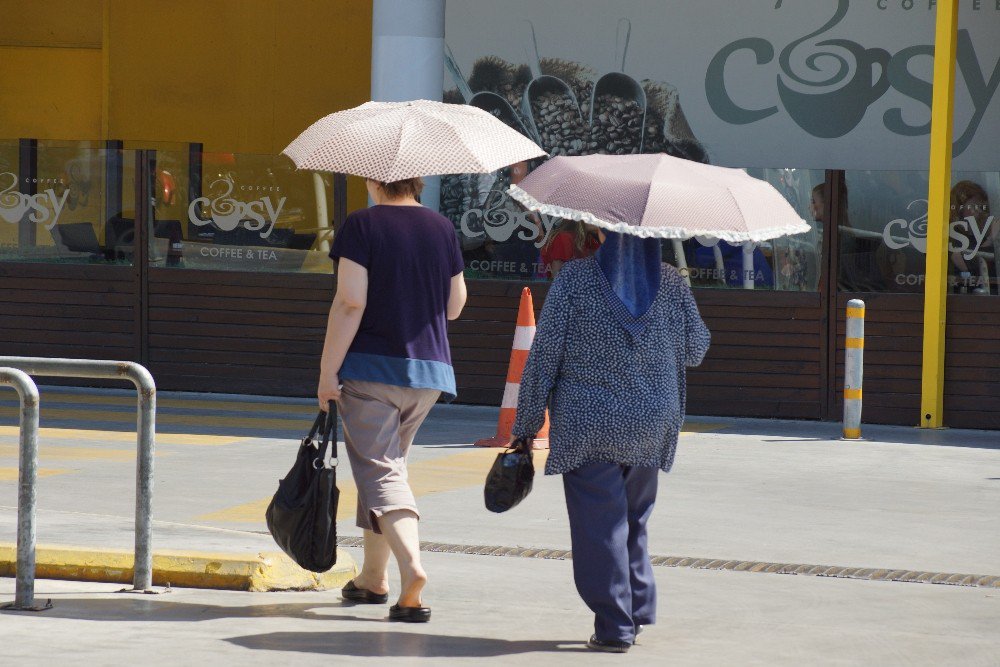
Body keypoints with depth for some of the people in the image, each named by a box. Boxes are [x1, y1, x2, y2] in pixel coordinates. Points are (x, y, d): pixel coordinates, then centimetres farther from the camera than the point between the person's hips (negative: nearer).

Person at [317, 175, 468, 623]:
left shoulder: (362, 226, -9)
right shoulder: (442, 229, 6)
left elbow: (350, 303, -16)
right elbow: (455, 306, 11)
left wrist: (327, 371, -13)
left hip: (371, 367, -5)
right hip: (428, 371, 5)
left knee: (379, 472, -6)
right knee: (388, 464, 20)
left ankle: (411, 565, -28)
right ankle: (372, 578, 26)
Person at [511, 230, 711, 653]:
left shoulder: (574, 280, -8)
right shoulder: (672, 283, -1)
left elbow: (543, 358, -7)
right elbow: (695, 349, 12)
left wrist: (526, 426, 1)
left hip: (588, 428, -3)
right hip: (651, 427, 4)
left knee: (598, 526, 1)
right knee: (635, 522, 20)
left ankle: (614, 627, -2)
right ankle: (638, 612, 22)